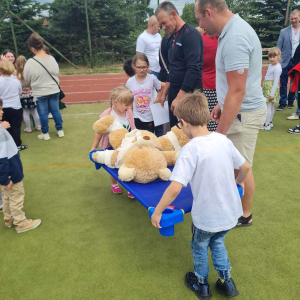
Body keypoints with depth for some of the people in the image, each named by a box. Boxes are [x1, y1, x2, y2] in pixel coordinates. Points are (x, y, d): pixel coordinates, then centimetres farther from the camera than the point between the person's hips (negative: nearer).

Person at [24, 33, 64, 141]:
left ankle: (45, 133, 20)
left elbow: (27, 79, -5)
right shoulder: (52, 58, -5)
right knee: (55, 110, 13)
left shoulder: (30, 62, -16)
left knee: (43, 113, 8)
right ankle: (60, 130, 22)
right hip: (54, 90, 3)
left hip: (40, 92, -3)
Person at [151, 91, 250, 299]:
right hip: (231, 212, 5)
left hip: (206, 216, -5)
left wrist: (158, 211, -15)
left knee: (200, 247, 25)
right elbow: (246, 167, 7)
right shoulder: (223, 139, -6)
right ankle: (226, 282, 42)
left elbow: (175, 189, -29)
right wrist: (239, 182, 28)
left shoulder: (191, 149, -24)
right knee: (218, 242, 33)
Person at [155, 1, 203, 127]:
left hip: (188, 94, -8)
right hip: (174, 92, 8)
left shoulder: (191, 34, -13)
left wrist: (180, 97, -22)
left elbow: (193, 69, -21)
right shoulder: (172, 37, 13)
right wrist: (164, 93, 17)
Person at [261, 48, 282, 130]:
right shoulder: (271, 65, 10)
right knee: (271, 106, 17)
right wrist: (264, 86, 22)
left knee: (268, 106, -8)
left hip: (271, 88, -10)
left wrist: (272, 93, -21)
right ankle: (270, 122, 27)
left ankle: (266, 125, -5)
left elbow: (276, 82, -20)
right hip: (267, 87, 10)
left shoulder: (277, 68, -19)